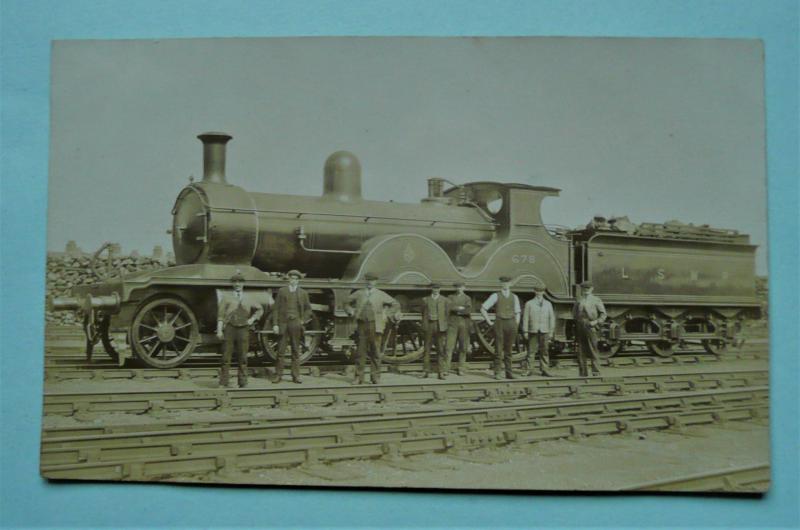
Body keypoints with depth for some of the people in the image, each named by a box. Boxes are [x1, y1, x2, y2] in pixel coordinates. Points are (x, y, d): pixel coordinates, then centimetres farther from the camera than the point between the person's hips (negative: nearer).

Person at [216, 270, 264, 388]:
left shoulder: (247, 299, 14)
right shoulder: (226, 297, 6)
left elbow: (260, 309, 28)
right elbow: (220, 314, 0)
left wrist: (253, 319, 11)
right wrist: (219, 330, -9)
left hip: (243, 330, 2)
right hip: (229, 329, -2)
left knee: (243, 358, 3)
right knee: (226, 357, -2)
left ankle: (243, 382, 10)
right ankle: (223, 383, 2)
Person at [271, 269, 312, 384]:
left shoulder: (303, 293, 9)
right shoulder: (282, 291, 5)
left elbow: (308, 309, 15)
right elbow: (276, 308, 3)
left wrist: (303, 321, 3)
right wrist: (275, 324, -3)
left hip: (296, 325, 1)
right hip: (283, 324, -1)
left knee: (296, 351, 4)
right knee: (280, 351, 0)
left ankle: (295, 375, 9)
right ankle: (278, 375, 5)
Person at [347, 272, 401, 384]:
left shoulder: (381, 295, 4)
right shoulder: (359, 293, 9)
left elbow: (395, 304, 12)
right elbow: (348, 301, 25)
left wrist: (387, 316, 5)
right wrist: (351, 312, 12)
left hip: (375, 325, -1)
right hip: (362, 325, 1)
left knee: (375, 352, -1)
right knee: (361, 351, -1)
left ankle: (375, 377, 6)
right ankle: (359, 377, 4)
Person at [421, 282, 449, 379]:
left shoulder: (444, 300, 9)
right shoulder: (425, 300, 10)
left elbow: (446, 314, 6)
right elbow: (423, 313, 9)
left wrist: (446, 327, 0)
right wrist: (423, 326, 1)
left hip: (440, 326, -1)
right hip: (429, 325, 1)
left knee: (441, 349, -3)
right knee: (427, 348, 3)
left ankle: (441, 371, -2)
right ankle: (425, 370, 10)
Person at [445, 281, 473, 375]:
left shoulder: (467, 299, 7)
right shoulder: (451, 297, 9)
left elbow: (469, 311, -11)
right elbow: (448, 307, -11)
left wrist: (456, 310, -12)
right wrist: (459, 308, -14)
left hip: (464, 325, 0)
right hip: (452, 324, 0)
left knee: (463, 347, 1)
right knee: (450, 346, -7)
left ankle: (460, 369, 8)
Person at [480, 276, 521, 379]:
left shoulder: (514, 297, 11)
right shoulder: (495, 296, 0)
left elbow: (517, 313, 18)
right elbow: (483, 309, -1)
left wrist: (516, 326, 6)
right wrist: (489, 322, -4)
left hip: (511, 324, 3)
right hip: (499, 324, -3)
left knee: (508, 350, 7)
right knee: (498, 349, -3)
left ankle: (509, 373, 11)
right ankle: (498, 373, 2)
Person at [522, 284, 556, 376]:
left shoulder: (548, 304, 11)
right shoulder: (529, 304, 5)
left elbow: (552, 318, 11)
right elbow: (525, 318, 2)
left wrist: (551, 332, 4)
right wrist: (525, 331, -3)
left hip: (544, 331, 2)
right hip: (533, 331, -2)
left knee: (545, 351, 1)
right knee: (531, 350, -2)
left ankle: (544, 369, 5)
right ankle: (528, 369, 3)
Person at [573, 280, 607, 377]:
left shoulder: (596, 300, 6)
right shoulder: (578, 301, 15)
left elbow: (603, 314, 4)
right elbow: (574, 313, 24)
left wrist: (596, 322, -9)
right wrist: (576, 321, 9)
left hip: (590, 327, -4)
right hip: (580, 327, 4)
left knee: (593, 349, -6)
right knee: (581, 350, 4)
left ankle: (596, 371, -2)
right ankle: (583, 372, 10)